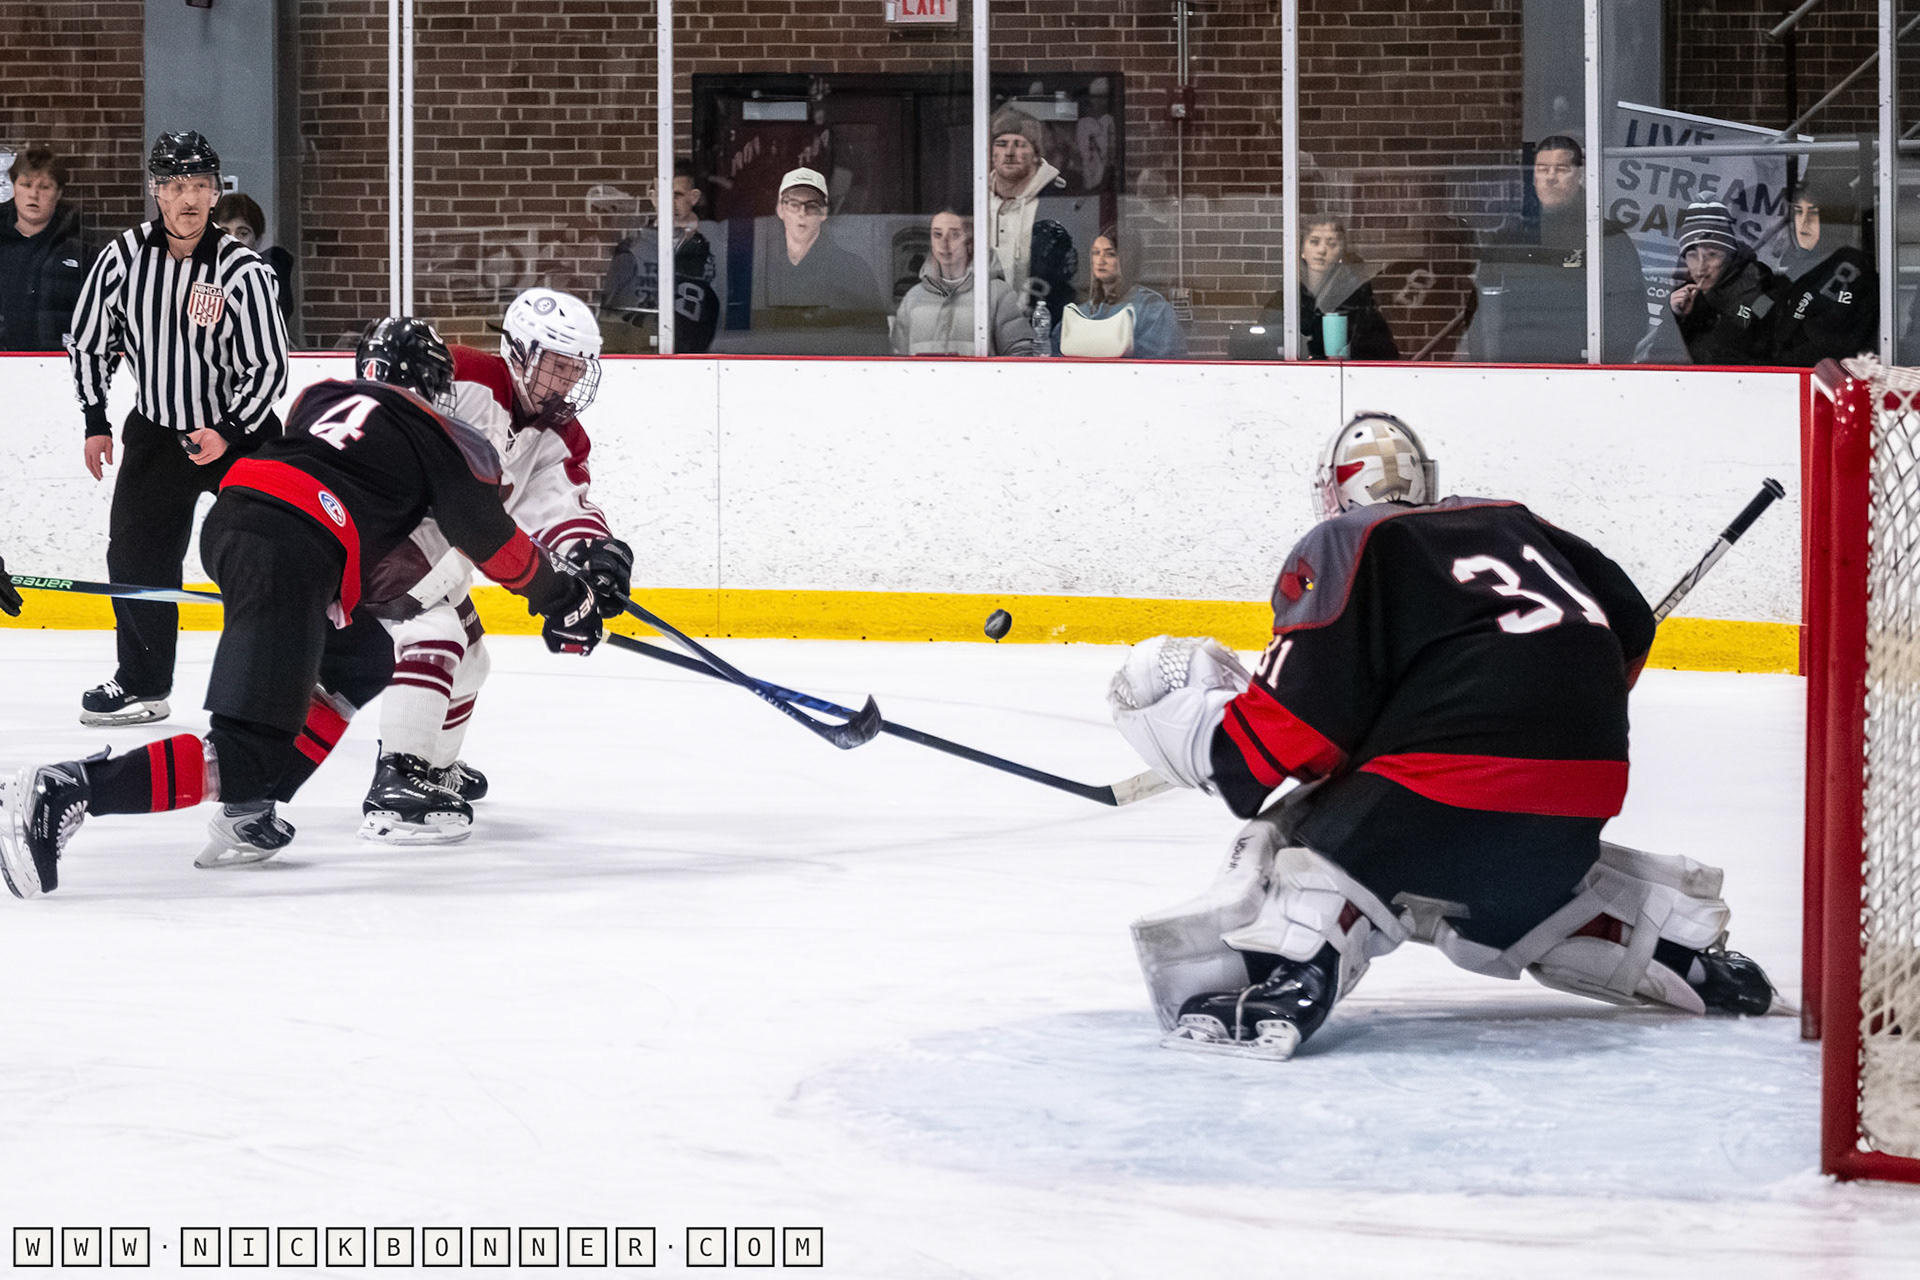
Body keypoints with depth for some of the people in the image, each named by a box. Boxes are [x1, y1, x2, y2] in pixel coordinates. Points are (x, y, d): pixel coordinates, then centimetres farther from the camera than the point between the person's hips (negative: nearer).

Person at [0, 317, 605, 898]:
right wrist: (561, 599, 27)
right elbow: (489, 537, 14)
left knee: (361, 659, 26)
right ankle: (61, 794, -28)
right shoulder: (440, 436, 14)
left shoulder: (323, 398, 30)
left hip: (228, 520, 8)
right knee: (250, 755, -12)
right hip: (289, 558, -8)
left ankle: (247, 814, 17)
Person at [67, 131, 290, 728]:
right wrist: (95, 422, 4)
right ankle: (143, 684, 14)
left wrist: (228, 433, -19)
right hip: (155, 431, 3)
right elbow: (90, 339, 5)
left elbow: (269, 365, -12)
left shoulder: (244, 271, -17)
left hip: (241, 431, -3)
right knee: (136, 556, 2)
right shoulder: (125, 257, -8)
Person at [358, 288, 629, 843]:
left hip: (435, 550, 10)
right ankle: (395, 787, -27)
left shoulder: (557, 437, 2)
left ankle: (435, 766, 45)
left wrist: (594, 552, -30)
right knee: (433, 632, -24)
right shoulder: (462, 380, -23)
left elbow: (563, 507, -10)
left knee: (468, 655, 22)